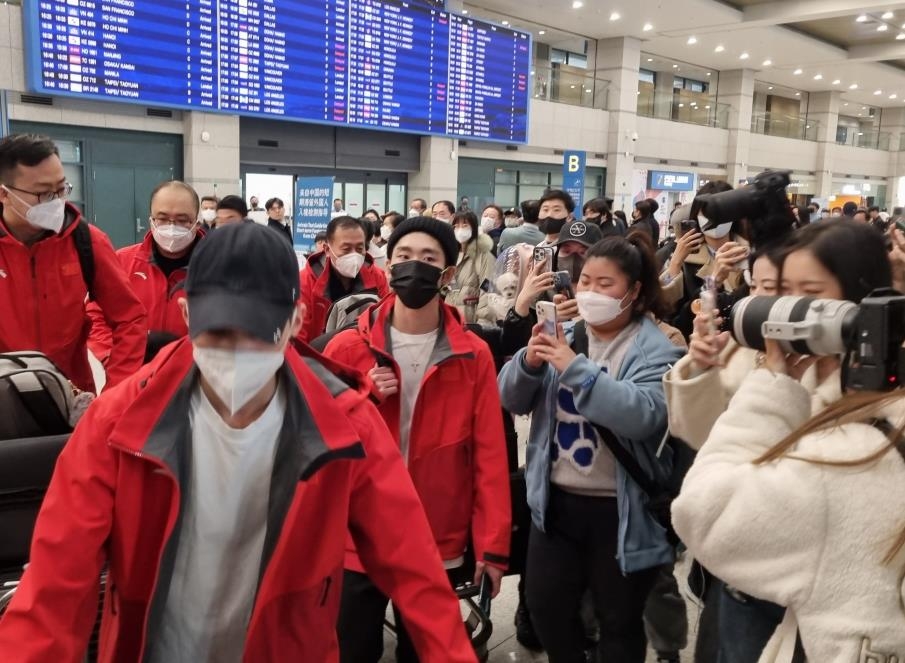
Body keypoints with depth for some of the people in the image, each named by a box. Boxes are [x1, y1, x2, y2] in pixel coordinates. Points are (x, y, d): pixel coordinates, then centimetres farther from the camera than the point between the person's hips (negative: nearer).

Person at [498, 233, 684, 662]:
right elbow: (513, 401, 4)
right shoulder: (565, 335, 5)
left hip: (619, 511, -4)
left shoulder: (655, 350, -10)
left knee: (619, 621, 14)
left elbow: (644, 415, -27)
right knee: (545, 606, 16)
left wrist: (576, 368, -28)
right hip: (556, 501, 5)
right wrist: (529, 362, -17)